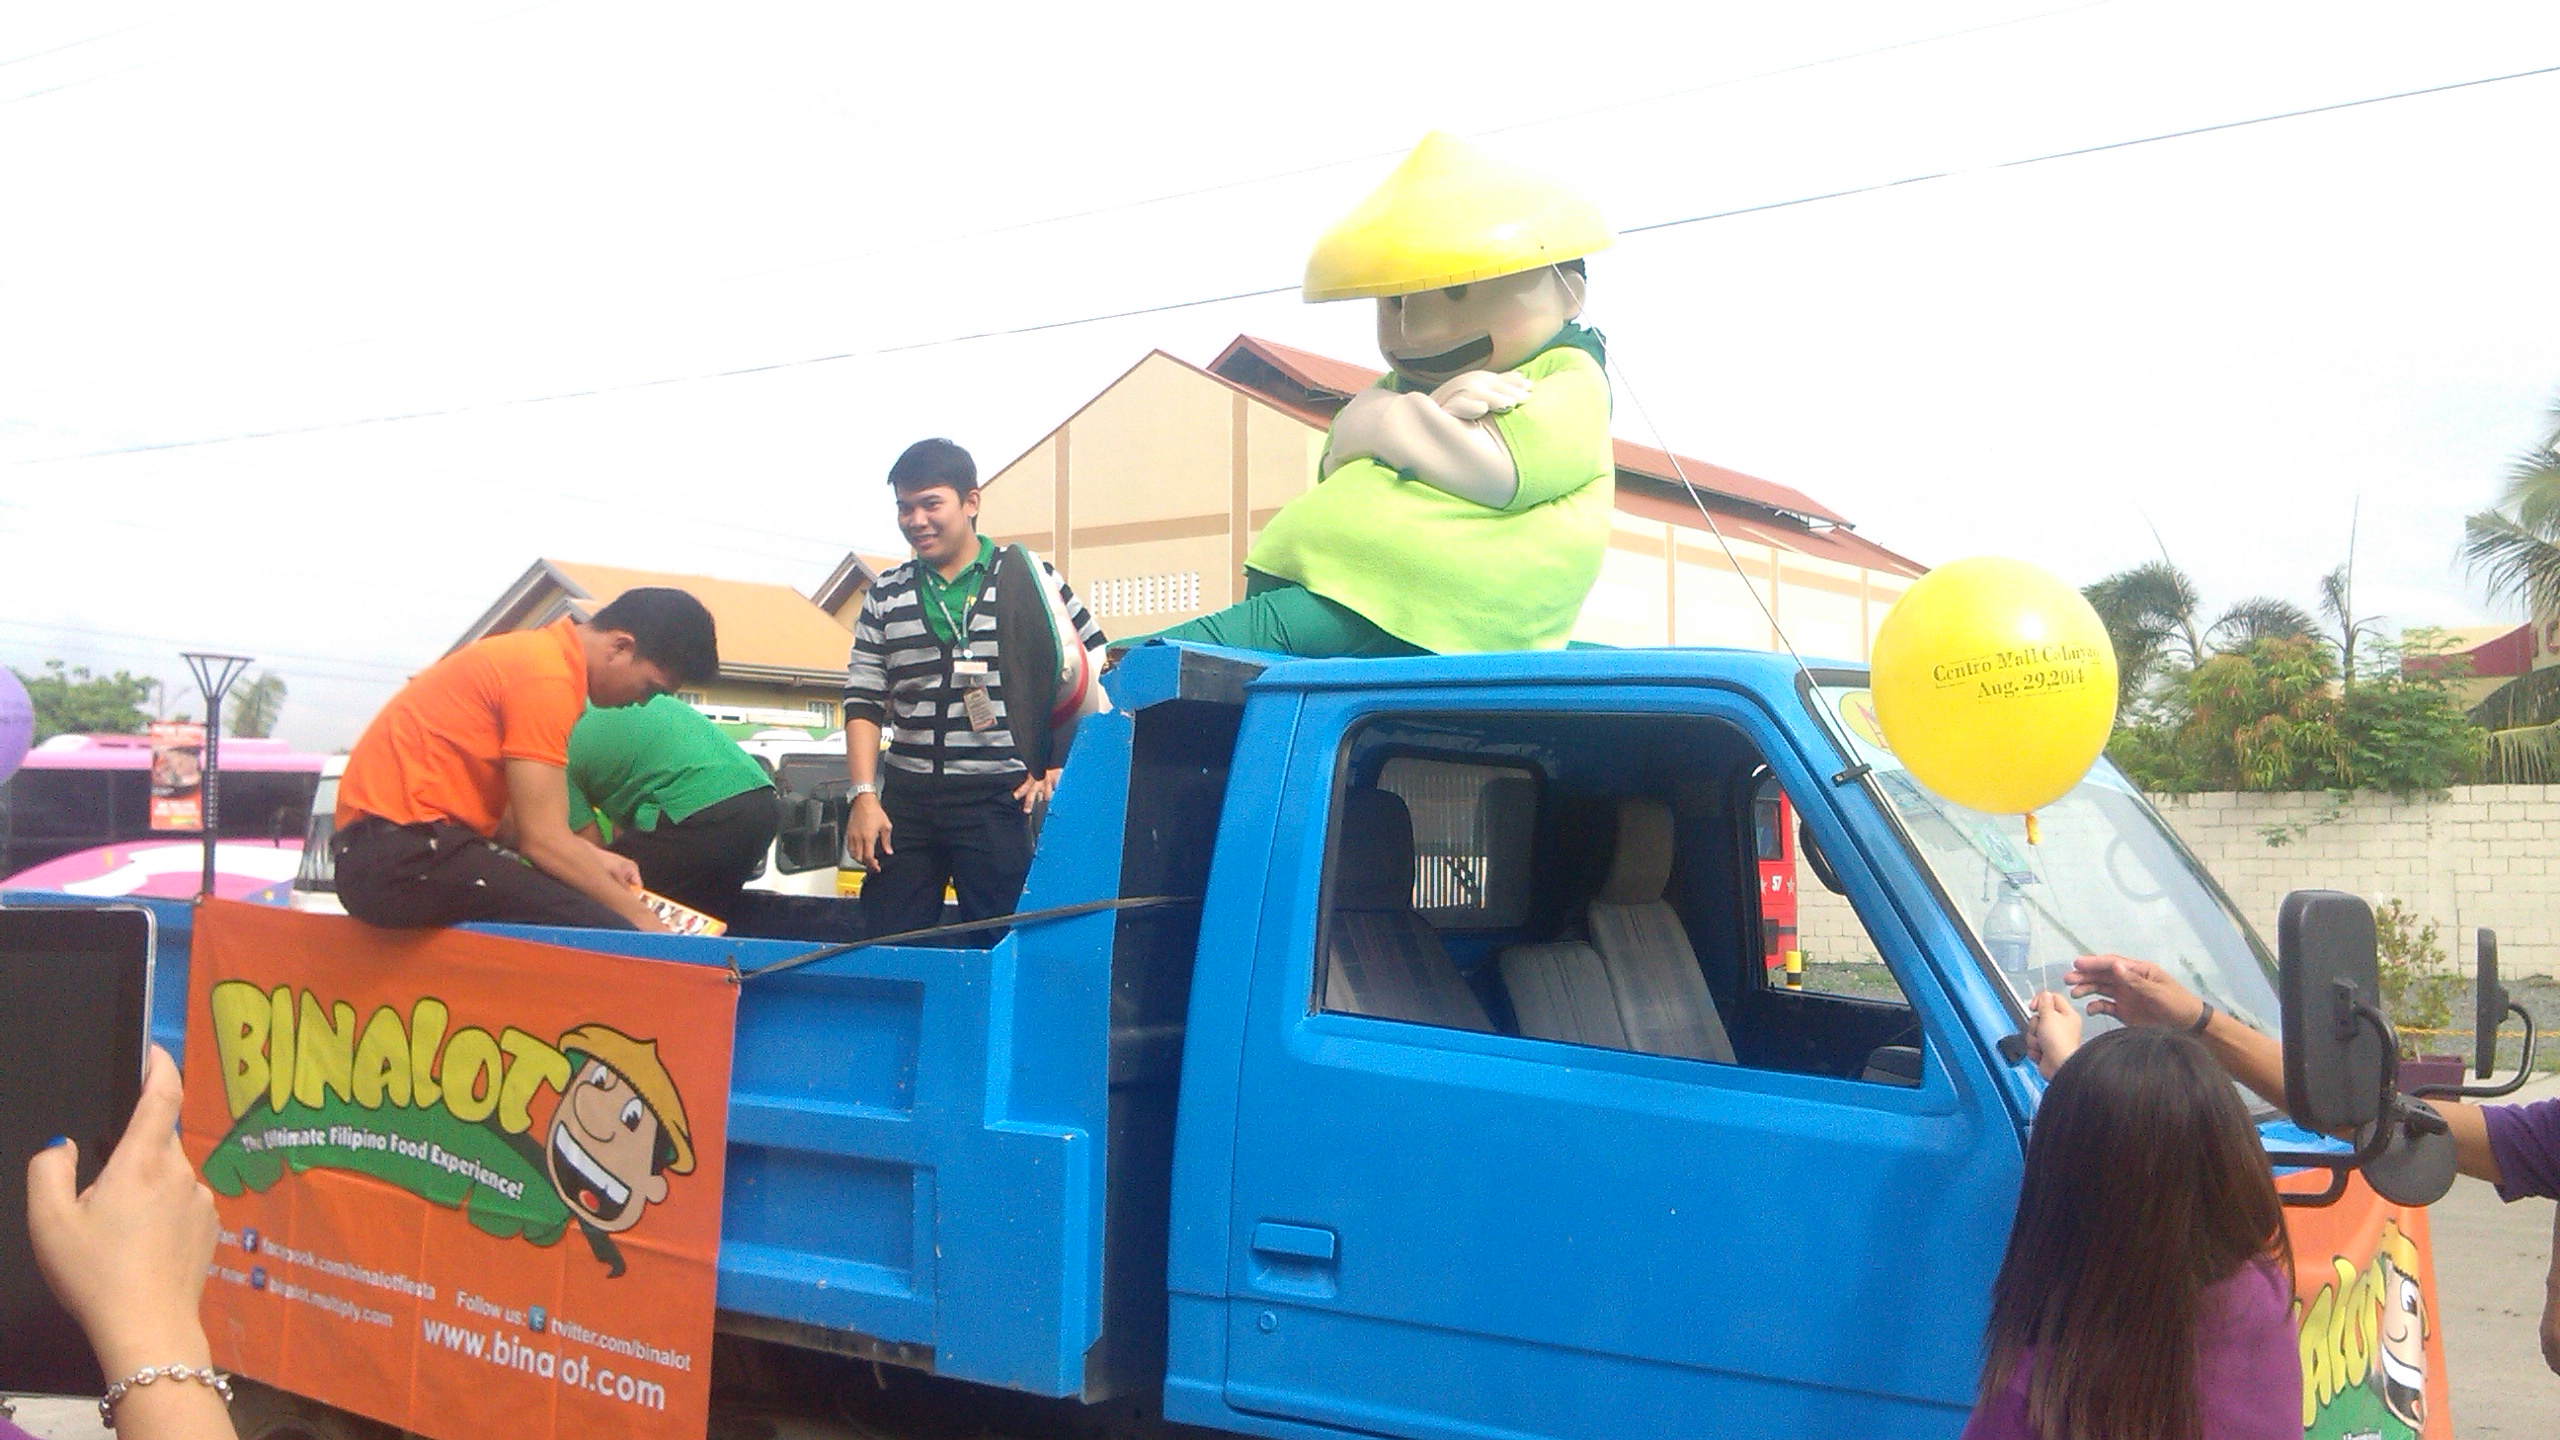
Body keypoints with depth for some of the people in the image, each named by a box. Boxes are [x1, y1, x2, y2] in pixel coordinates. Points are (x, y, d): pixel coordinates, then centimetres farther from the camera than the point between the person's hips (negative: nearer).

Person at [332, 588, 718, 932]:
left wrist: (592, 858, 8)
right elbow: (545, 839, -16)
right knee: (610, 940, -21)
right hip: (406, 852, -11)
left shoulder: (536, 653, 16)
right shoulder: (546, 674, -15)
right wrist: (643, 920, -10)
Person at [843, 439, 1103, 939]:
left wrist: (1057, 767, -3)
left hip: (1000, 798, -3)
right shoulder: (886, 597, 12)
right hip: (906, 799, 4)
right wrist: (864, 797, -2)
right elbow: (863, 701, 9)